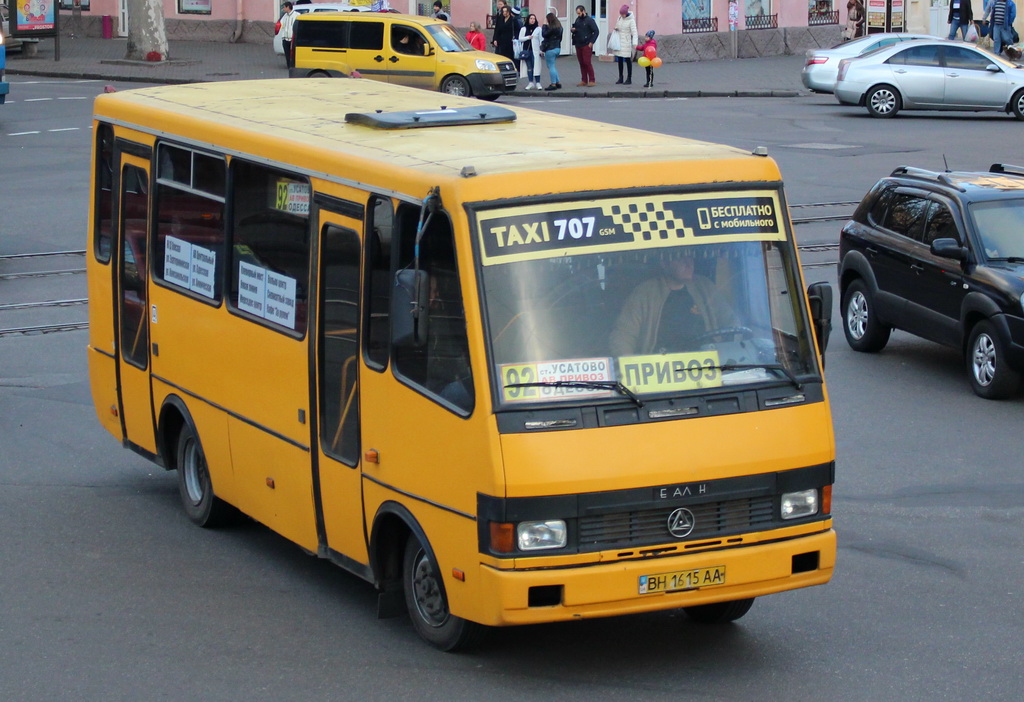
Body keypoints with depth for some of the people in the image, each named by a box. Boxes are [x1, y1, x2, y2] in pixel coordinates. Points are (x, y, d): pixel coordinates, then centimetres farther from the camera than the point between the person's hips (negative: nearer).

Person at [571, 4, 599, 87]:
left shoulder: (590, 20, -7)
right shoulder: (578, 19, 12)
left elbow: (596, 31, -10)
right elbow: (574, 29, 24)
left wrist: (592, 42, -15)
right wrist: (572, 30, 0)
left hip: (586, 45, -7)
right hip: (578, 45, 7)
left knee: (587, 62, -8)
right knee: (581, 63, 8)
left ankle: (592, 80, -3)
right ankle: (584, 80, 13)